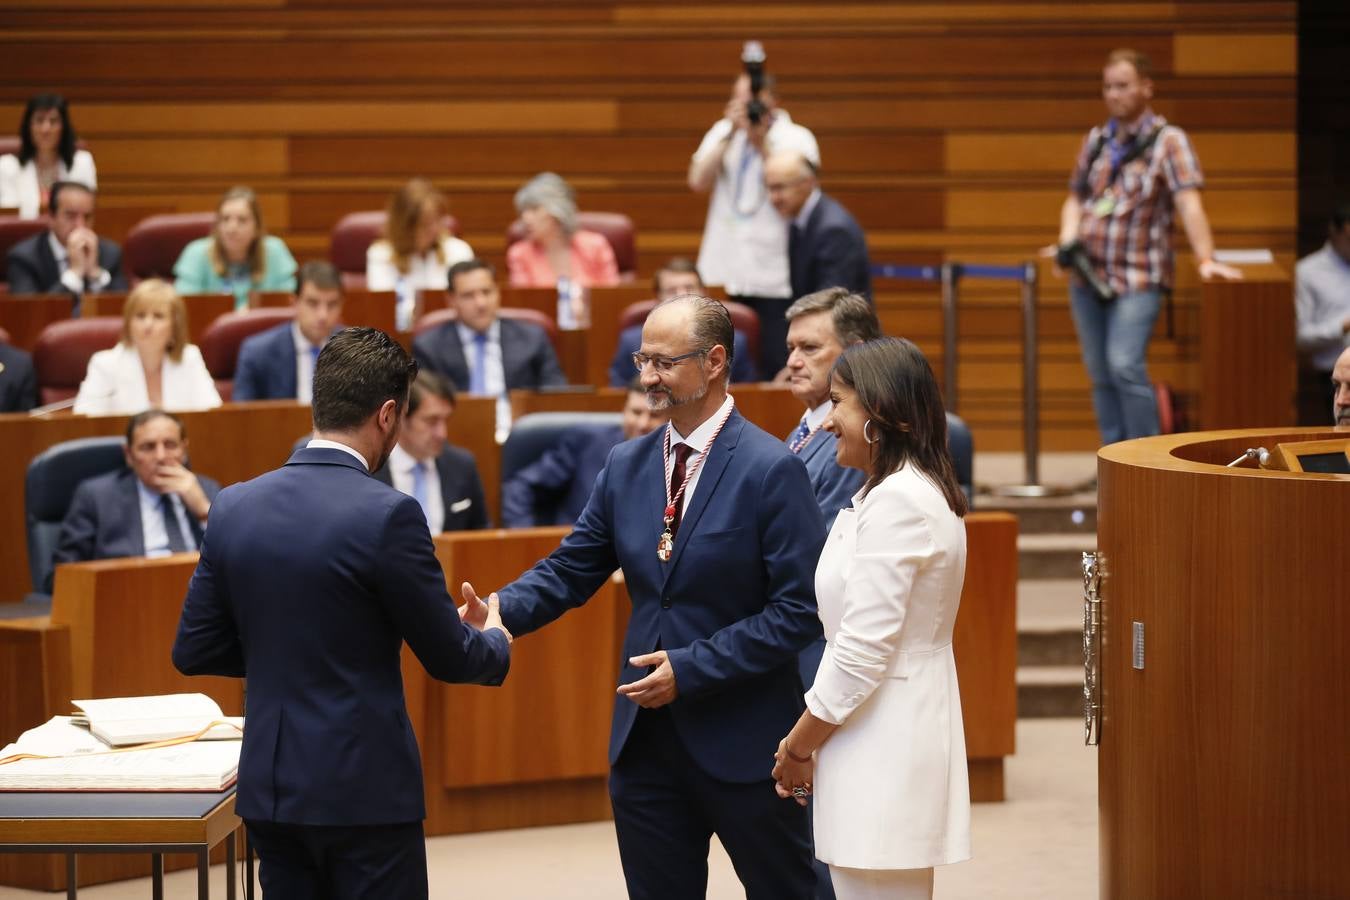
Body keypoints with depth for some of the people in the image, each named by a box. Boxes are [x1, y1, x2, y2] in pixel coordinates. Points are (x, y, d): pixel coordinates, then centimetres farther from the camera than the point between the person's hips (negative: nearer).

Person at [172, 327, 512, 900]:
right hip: (364, 789, -6)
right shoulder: (387, 515, -15)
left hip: (270, 788, 6)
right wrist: (496, 643, 16)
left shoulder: (234, 507, 2)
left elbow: (194, 650, 8)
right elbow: (448, 657, -6)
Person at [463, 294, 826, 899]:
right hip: (645, 736, 5)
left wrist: (692, 668, -19)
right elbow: (571, 569, 8)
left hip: (742, 737, -5)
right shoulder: (626, 466, 7)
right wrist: (500, 612, -12)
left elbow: (798, 610, -15)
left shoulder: (771, 470, -12)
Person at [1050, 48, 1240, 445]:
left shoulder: (1168, 140, -4)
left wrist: (1205, 259, -25)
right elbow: (1075, 199, 21)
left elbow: (1188, 202, -15)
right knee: (1100, 375, 8)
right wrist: (1068, 240, 2)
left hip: (1138, 277, -6)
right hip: (1088, 275, 6)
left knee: (1125, 367, -18)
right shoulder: (1096, 140, 14)